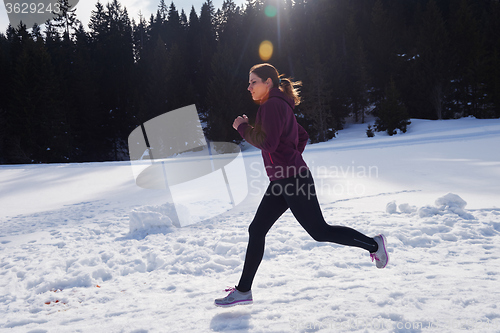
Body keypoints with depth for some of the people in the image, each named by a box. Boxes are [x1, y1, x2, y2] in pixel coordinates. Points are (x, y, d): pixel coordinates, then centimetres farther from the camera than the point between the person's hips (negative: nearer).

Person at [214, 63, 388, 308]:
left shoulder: (272, 105, -13)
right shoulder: (281, 105, 18)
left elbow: (268, 143, -23)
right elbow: (302, 136, 25)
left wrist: (243, 127, -10)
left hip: (293, 180, -10)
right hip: (281, 182, 10)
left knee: (319, 231, 0)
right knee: (256, 231, 7)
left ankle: (373, 244, 17)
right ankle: (243, 290, 13)